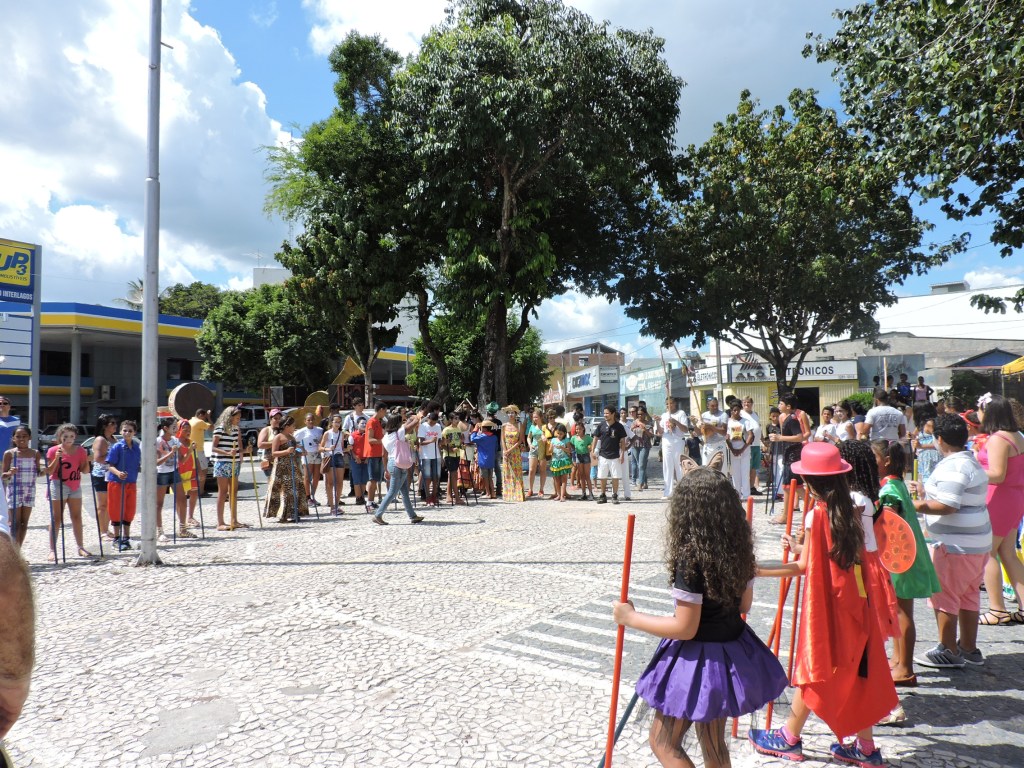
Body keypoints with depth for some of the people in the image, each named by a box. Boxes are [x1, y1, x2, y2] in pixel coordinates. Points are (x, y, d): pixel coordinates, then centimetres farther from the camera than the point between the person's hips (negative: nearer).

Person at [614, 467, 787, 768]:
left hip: (698, 658, -8)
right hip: (731, 653, 8)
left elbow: (685, 628, -23)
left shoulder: (690, 559, -26)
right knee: (713, 742, 24)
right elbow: (744, 604, 10)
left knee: (663, 742, 12)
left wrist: (631, 617, -14)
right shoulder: (738, 549, -4)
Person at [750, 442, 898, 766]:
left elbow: (803, 565, -15)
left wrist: (759, 570, -10)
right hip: (854, 601, 6)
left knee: (815, 669, 6)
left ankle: (789, 738, 21)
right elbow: (858, 558, 9)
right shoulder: (851, 513, 3)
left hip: (826, 604, -6)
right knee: (855, 670, 14)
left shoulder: (817, 514, -17)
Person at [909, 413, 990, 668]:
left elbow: (947, 506, -28)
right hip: (976, 542, 10)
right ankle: (969, 649, 27)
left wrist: (916, 505, -17)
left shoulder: (952, 467, -20)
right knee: (968, 595, 17)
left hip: (956, 544, -10)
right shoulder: (972, 463, 13)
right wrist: (926, 493, 20)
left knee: (944, 595, 1)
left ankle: (949, 652, 10)